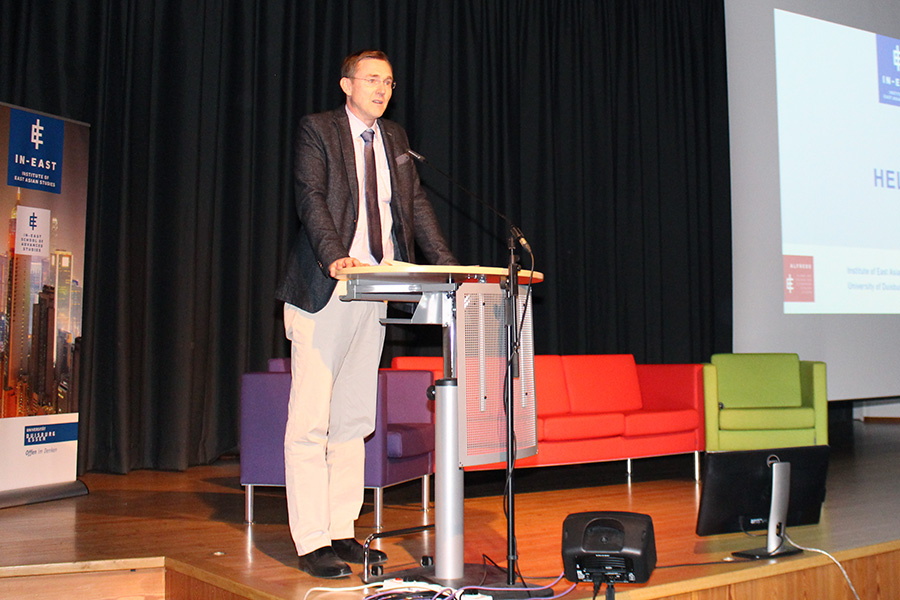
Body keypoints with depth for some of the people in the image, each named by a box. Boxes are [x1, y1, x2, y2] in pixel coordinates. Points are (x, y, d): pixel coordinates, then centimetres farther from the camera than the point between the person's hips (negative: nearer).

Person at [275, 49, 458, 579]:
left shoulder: (395, 139, 18)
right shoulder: (317, 129, 1)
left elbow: (416, 202, 14)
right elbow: (310, 196, -12)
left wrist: (447, 264, 0)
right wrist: (335, 256, -28)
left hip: (375, 293, 6)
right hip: (323, 293, -6)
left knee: (354, 420, 10)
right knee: (311, 422, -5)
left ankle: (342, 532, 18)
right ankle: (312, 542, 1)